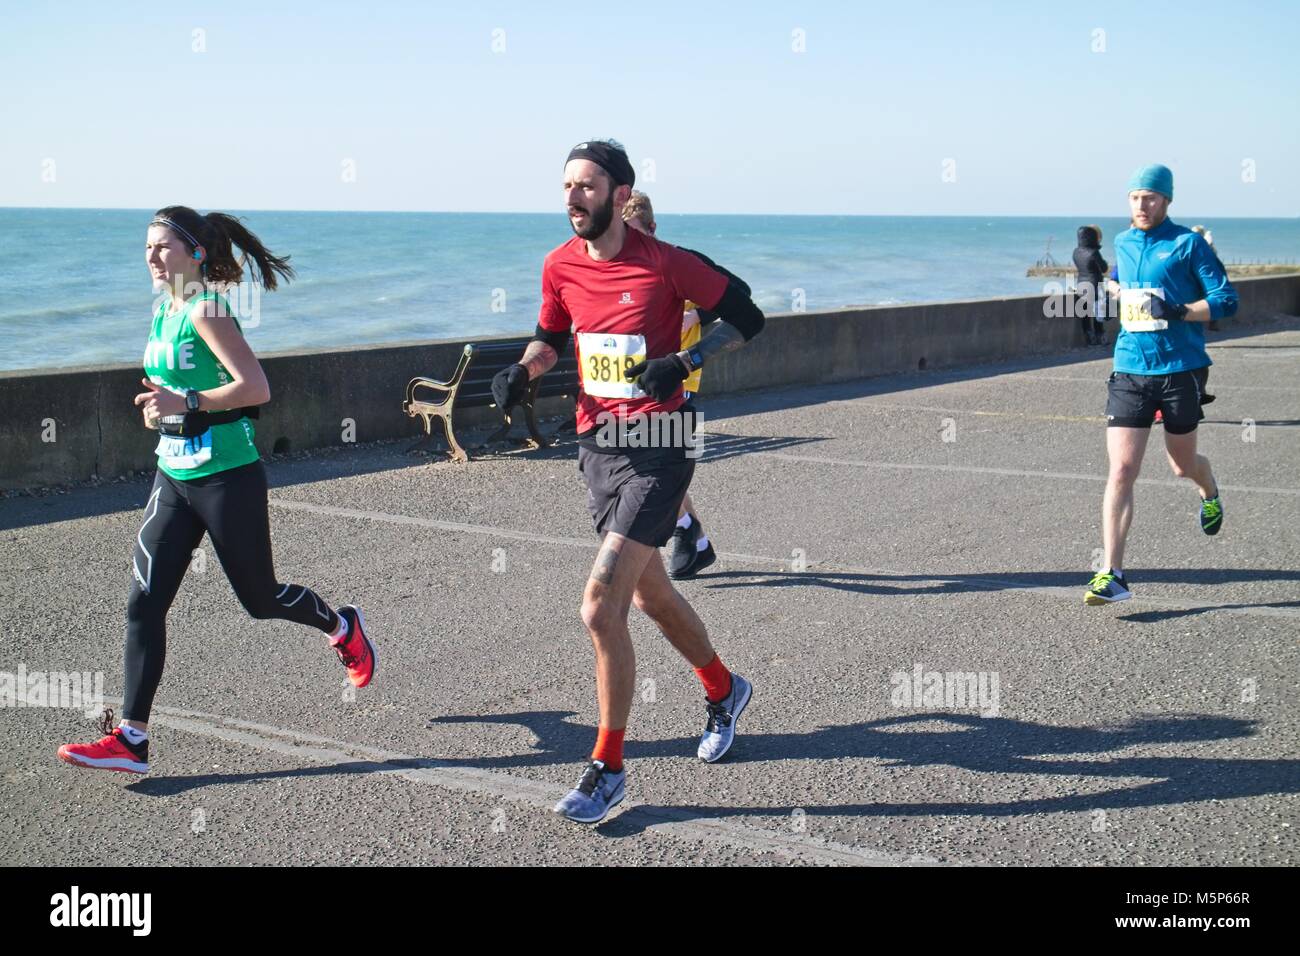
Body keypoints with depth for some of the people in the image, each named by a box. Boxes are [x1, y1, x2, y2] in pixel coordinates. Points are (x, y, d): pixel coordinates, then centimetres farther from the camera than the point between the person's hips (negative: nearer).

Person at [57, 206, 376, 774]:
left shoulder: (206, 310, -16)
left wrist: (184, 403, -25)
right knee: (144, 603, -2)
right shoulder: (164, 309, 10)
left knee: (259, 598, 8)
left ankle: (343, 628, 38)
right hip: (174, 477, 8)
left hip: (228, 478, -8)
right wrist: (158, 404, 6)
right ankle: (131, 739, -1)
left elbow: (257, 389, -24)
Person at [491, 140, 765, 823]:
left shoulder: (664, 263, -12)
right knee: (649, 595, 21)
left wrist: (683, 363, -18)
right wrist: (524, 368, 0)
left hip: (656, 446, -7)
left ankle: (608, 767, 0)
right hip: (596, 442, 7)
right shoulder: (561, 266, 4)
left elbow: (746, 318, -4)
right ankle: (724, 691, 47)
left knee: (600, 608, -14)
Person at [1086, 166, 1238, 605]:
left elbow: (1226, 301, -9)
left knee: (1182, 465, 14)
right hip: (1129, 372, 3)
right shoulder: (1122, 243, 11)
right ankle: (1112, 574, -12)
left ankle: (1210, 493, 53)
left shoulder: (1188, 244, -5)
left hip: (1180, 371, -3)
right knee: (1120, 471, -10)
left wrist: (1177, 312, -21)